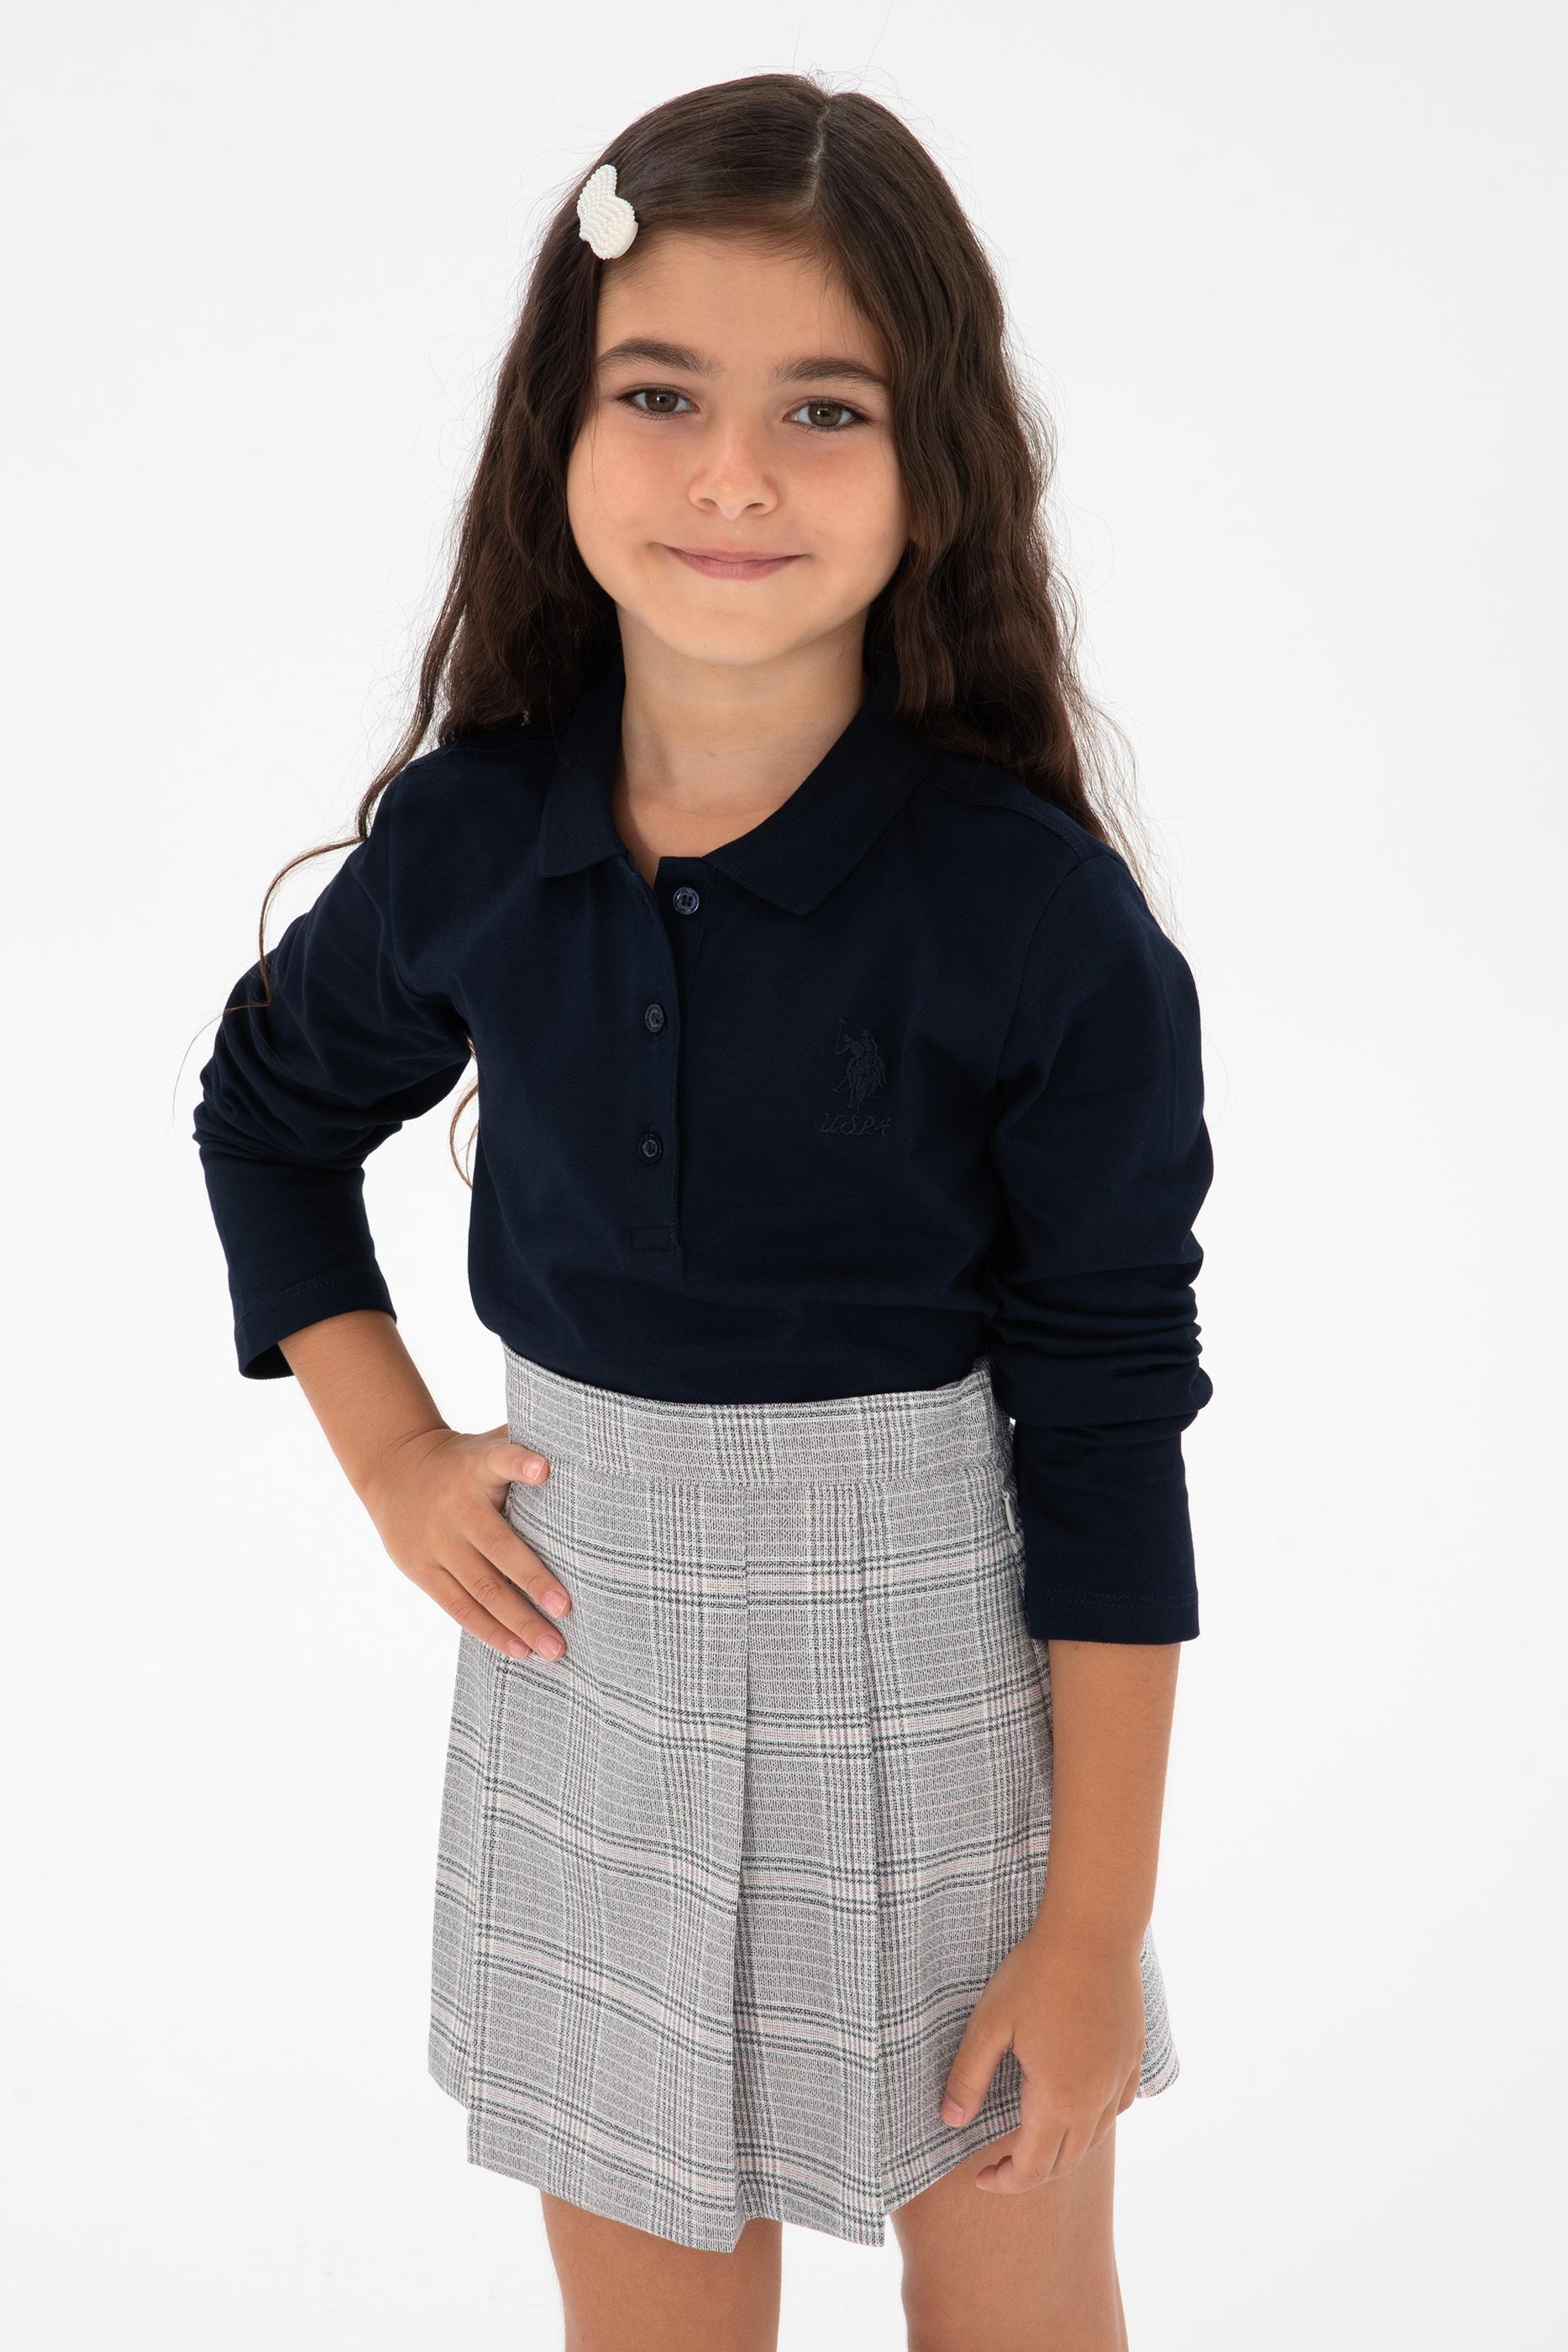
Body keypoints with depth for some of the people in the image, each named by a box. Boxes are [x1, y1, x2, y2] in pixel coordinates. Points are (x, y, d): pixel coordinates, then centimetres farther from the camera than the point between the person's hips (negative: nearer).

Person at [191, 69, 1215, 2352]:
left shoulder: (1046, 924, -18)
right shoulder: (465, 840, -7)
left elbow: (1110, 1430, -12)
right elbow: (270, 1112, 14)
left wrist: (1099, 1927, -9)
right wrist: (393, 1458, 4)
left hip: (933, 1650, -3)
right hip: (583, 1630, 3)